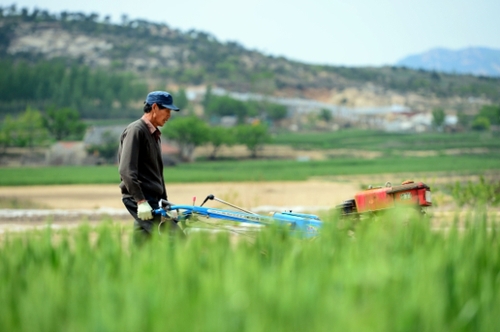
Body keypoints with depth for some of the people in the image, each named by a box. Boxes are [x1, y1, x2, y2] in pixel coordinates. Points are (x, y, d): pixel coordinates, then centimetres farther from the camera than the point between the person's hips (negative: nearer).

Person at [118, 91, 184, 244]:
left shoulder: (154, 135, 21)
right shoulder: (136, 130, -9)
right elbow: (126, 171, -19)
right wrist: (141, 201, -25)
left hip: (152, 199, 10)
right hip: (138, 198, -10)